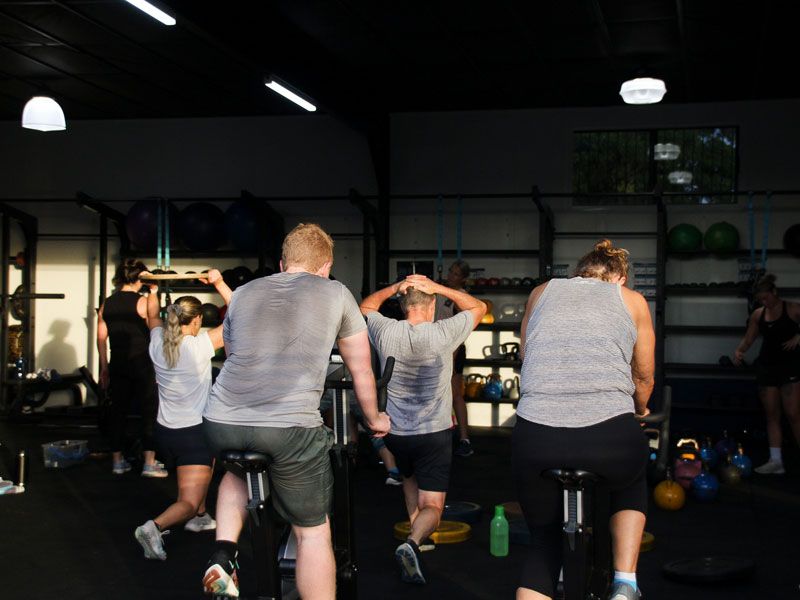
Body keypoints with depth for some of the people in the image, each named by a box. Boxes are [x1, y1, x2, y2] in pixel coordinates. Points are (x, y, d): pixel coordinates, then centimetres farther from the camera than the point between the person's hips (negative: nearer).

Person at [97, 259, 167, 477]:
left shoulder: (107, 304, 6)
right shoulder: (141, 302, -10)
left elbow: (101, 338, 8)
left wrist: (104, 368, 14)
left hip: (118, 366, 5)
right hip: (142, 365, -5)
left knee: (118, 412, 12)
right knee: (150, 411, 2)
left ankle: (117, 461, 17)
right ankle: (150, 463, -1)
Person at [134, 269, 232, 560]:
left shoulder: (157, 343, 0)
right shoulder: (200, 345, -15)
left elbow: (152, 317, 23)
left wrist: (153, 290, 33)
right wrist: (219, 284, -11)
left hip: (164, 431, 7)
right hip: (193, 433, -7)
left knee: (207, 460, 36)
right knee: (188, 502, -7)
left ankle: (199, 517, 40)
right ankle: (155, 526, -34)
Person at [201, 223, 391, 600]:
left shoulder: (243, 293, 21)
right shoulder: (336, 294, 13)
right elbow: (361, 369, 21)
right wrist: (374, 419, 38)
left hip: (221, 422, 4)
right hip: (291, 427, -4)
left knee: (237, 468, 37)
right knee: (313, 532, 12)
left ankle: (223, 556, 18)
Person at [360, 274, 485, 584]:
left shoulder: (385, 331, -7)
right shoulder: (443, 334, -14)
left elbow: (366, 306, 16)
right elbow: (479, 307, 3)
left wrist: (395, 287, 4)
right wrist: (437, 288, -5)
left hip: (395, 433, 3)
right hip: (434, 434, -3)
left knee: (410, 477, 34)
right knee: (432, 507, -2)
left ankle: (416, 531, 34)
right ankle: (413, 542, -28)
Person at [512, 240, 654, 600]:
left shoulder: (541, 293, 22)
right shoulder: (632, 301, 18)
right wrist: (639, 411, 46)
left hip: (536, 436, 1)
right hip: (611, 436, -1)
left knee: (544, 543, 21)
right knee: (631, 483, 34)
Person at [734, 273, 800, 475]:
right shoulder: (758, 315, 7)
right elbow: (748, 339, 9)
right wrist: (739, 351, -10)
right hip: (767, 366, 5)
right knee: (771, 414, 5)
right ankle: (776, 461, 8)